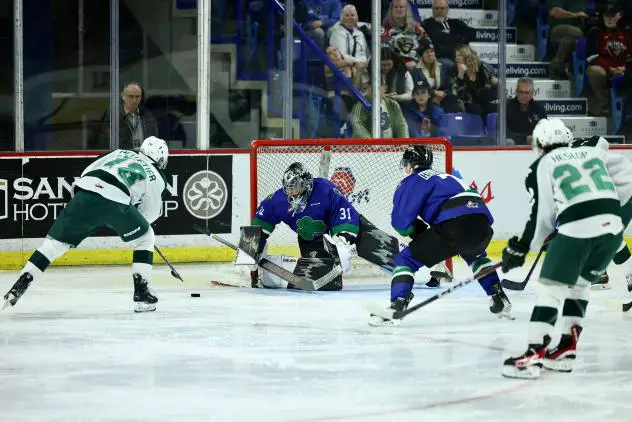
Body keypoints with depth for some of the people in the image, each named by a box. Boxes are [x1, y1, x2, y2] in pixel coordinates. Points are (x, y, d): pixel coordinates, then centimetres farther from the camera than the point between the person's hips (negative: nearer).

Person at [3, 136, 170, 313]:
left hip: (85, 192, 3)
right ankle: (141, 295, 14)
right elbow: (150, 214, 25)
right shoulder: (157, 178, 24)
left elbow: (87, 172, 28)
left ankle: (19, 286, 2)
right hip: (116, 202, -3)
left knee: (54, 242, 12)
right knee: (145, 238, 21)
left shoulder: (122, 153, 34)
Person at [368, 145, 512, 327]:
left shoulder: (414, 181, 10)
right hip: (482, 224, 7)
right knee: (474, 255, 41)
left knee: (406, 259, 2)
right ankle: (499, 300, 37)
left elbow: (401, 222, 0)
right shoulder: (445, 177, 34)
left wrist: (415, 231, 20)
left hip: (454, 225, -7)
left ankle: (396, 307, -13)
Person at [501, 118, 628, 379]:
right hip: (612, 226, 5)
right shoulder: (593, 153, 22)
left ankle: (534, 355, -10)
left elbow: (542, 215, 8)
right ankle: (566, 350, 22)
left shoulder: (542, 167, 9)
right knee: (579, 284, 23)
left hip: (576, 229, -5)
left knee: (550, 287, 0)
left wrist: (521, 248, 17)